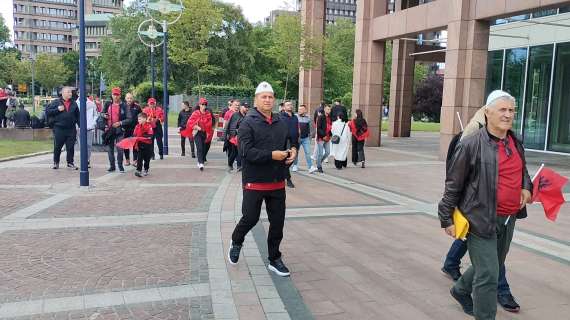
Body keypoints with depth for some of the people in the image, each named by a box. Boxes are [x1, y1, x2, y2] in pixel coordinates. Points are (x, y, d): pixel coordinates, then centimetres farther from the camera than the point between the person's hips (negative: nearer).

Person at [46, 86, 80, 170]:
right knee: (57, 147, 5)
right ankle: (56, 162, 19)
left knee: (71, 147, 4)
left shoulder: (74, 104, 13)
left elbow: (78, 116, 16)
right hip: (59, 129, -2)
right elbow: (47, 112, -2)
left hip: (71, 129, 2)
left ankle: (70, 163, 14)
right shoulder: (56, 102, 3)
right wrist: (57, 110, -13)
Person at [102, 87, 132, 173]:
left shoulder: (124, 106, -3)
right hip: (109, 129, 4)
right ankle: (112, 166, 17)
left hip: (119, 129, -4)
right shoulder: (108, 104, 9)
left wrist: (120, 123, -16)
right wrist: (104, 115, 0)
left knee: (120, 149, -6)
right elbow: (102, 113, 23)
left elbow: (129, 119, -4)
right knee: (110, 149, 8)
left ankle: (120, 166, 6)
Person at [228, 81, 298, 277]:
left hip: (277, 182, 6)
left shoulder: (280, 122, 8)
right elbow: (246, 151, -19)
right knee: (250, 217, 2)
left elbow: (290, 141, 21)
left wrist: (293, 150, -3)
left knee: (278, 222, 11)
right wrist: (272, 155, -24)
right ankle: (236, 242, 35)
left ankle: (274, 259, 26)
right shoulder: (248, 123, -9)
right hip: (255, 182, -5)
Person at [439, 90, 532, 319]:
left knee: (491, 266, 24)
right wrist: (447, 218, -10)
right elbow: (453, 184, -11)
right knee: (488, 275, -4)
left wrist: (526, 187, 5)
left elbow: (522, 170, 27)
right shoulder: (471, 145, -14)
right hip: (482, 220, -8)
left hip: (508, 219, 8)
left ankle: (461, 290, 49)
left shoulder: (515, 142, 8)